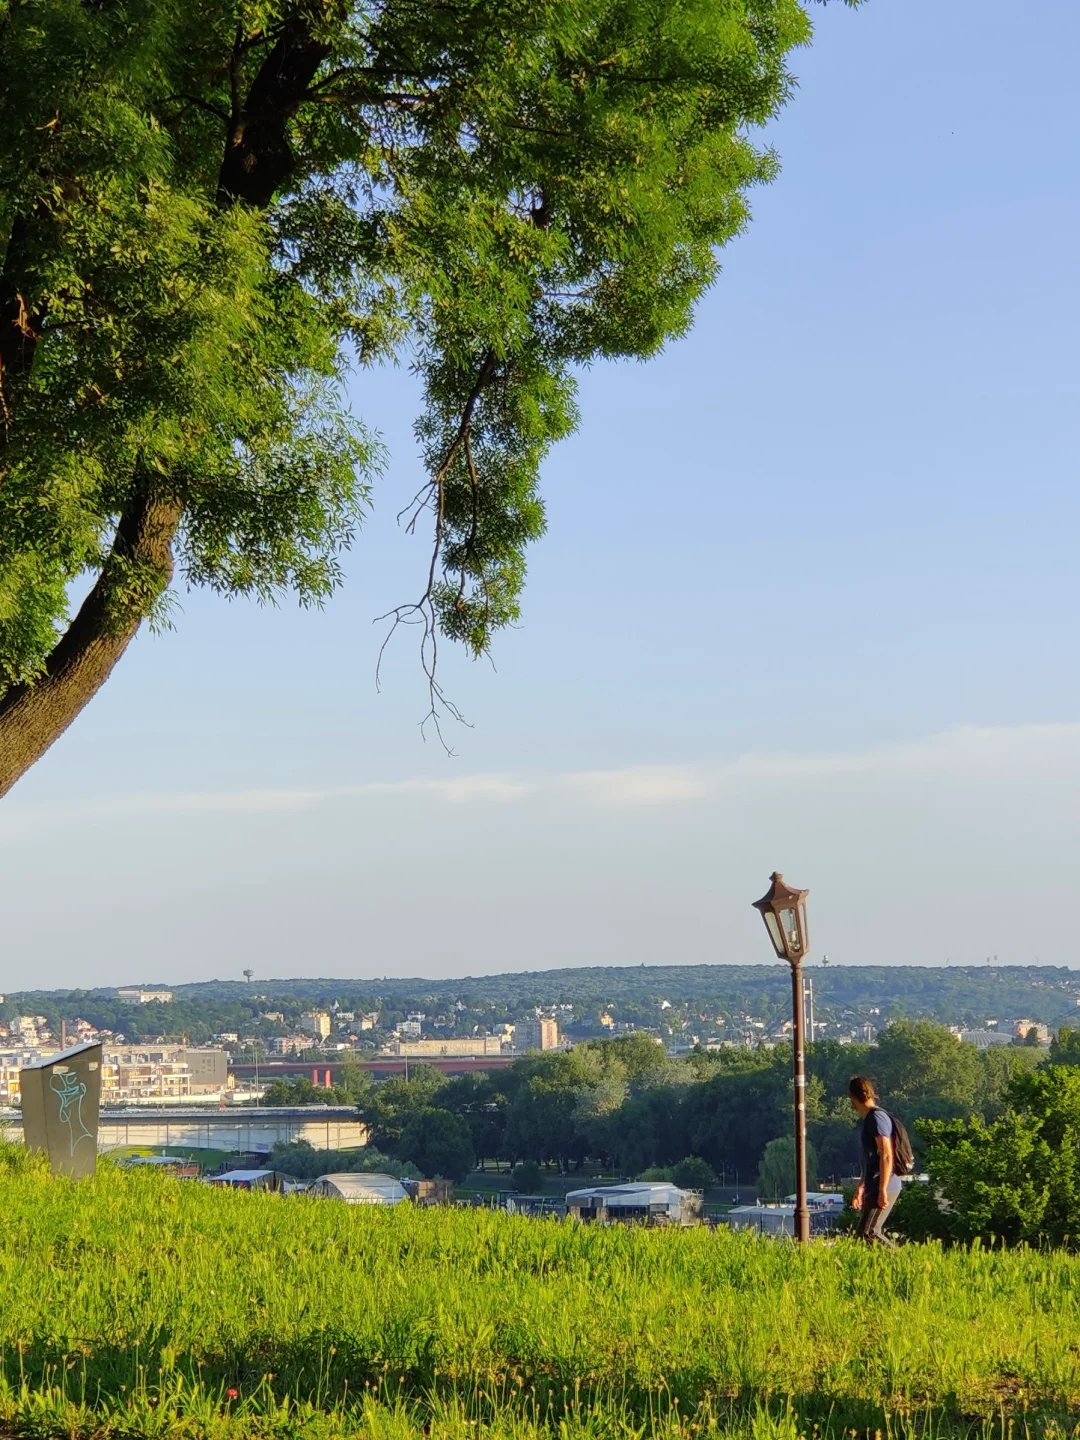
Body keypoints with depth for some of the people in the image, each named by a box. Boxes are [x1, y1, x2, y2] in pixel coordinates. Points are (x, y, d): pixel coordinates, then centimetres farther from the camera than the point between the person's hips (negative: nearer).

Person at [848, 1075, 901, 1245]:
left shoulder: (876, 1117, -12)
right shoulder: (868, 1119, 19)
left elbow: (886, 1156, -19)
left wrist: (882, 1190, -23)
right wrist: (860, 1189, 29)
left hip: (882, 1187, -10)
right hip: (874, 1187, 10)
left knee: (867, 1233, -15)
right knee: (872, 1232, 8)